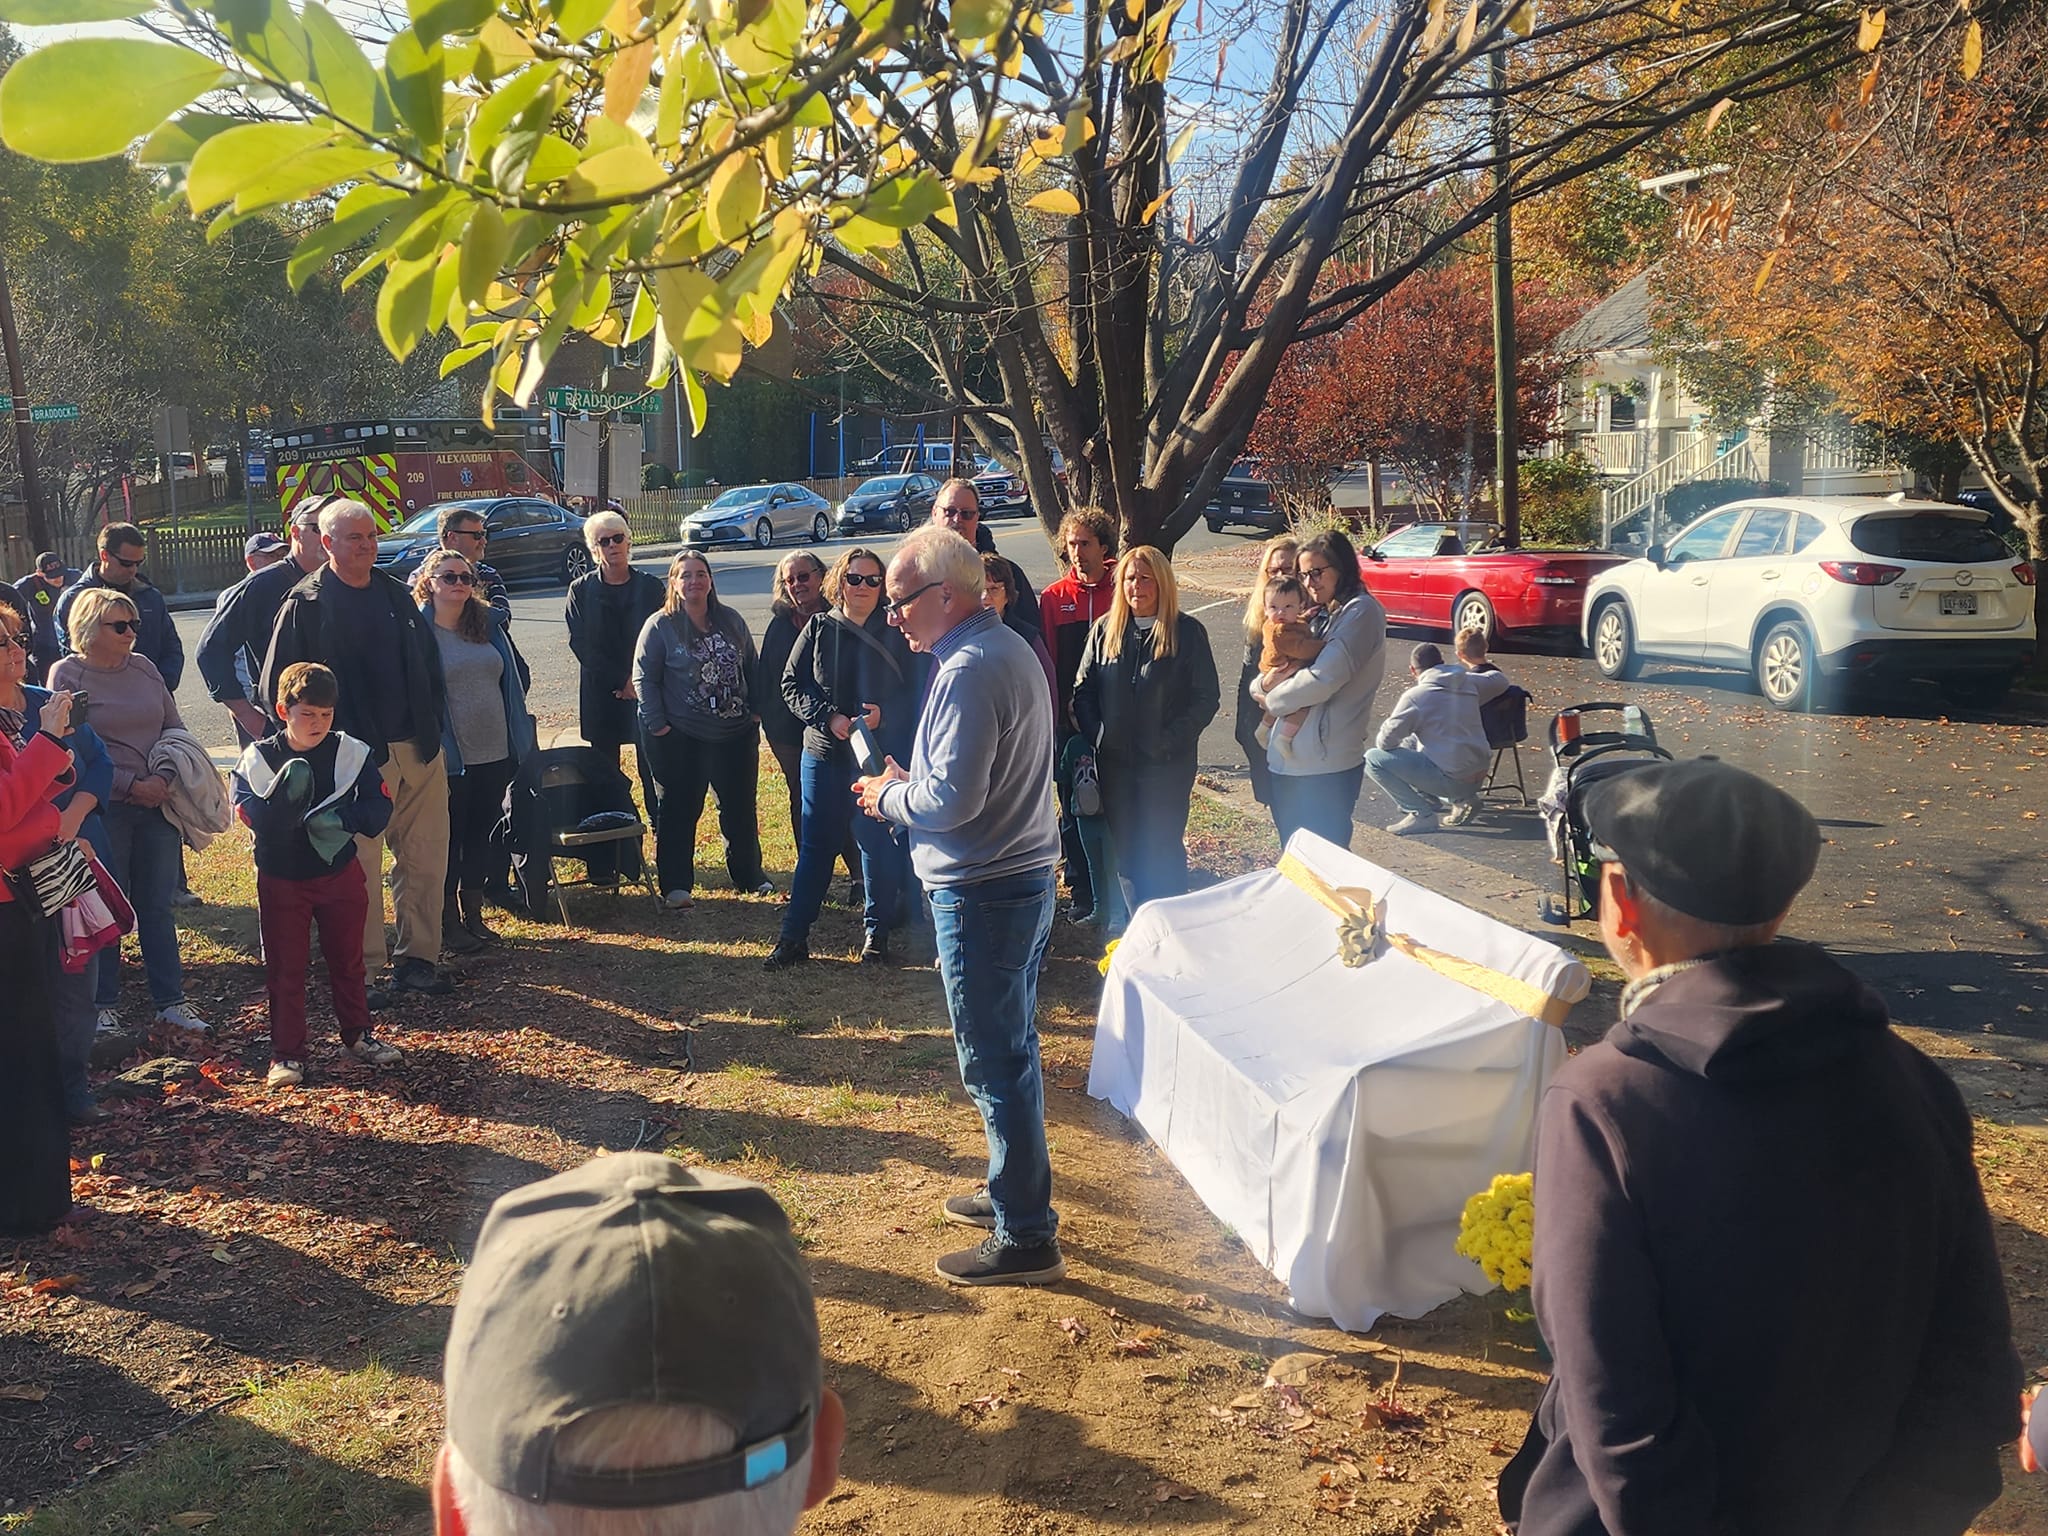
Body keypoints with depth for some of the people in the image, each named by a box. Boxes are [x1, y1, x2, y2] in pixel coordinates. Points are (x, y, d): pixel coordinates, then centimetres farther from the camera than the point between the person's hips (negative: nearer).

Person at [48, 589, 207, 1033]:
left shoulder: (143, 667, 9)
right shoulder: (67, 675, -4)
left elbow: (175, 727, 12)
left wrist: (164, 778, -4)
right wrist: (132, 786, -14)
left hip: (158, 804, 4)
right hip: (104, 809, -4)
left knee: (157, 906, 9)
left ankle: (171, 1000, 15)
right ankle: (104, 1006, 15)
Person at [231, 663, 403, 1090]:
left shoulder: (352, 753, -5)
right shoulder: (258, 758, -10)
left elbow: (379, 805, -9)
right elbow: (250, 814, -20)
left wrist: (342, 820, -25)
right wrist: (283, 796, -38)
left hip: (340, 874, 2)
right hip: (281, 879, -1)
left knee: (347, 960, 13)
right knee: (285, 968, 5)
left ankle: (358, 1034, 28)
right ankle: (286, 1052, 13)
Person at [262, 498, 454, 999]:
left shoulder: (397, 595, 13)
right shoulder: (306, 605, -4)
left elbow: (429, 662, 20)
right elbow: (278, 684, -5)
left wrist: (432, 725, 11)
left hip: (420, 751, 6)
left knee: (427, 859, 9)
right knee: (360, 868, 0)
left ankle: (417, 958, 21)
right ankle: (364, 969, 11)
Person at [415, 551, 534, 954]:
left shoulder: (488, 626, 11)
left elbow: (514, 679, 17)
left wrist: (518, 742, 14)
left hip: (494, 754, 6)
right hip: (449, 758, -5)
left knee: (483, 838, 13)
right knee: (449, 841, 4)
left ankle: (474, 916, 26)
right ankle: (448, 924, 16)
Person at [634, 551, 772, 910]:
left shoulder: (731, 621, 7)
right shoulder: (660, 626, -6)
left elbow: (752, 668, 13)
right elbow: (644, 679, -6)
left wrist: (756, 710, 5)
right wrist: (658, 725, -11)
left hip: (737, 734, 4)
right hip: (682, 739, -4)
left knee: (740, 807, 13)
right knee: (679, 812, 2)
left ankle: (748, 874, 28)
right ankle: (675, 886, 10)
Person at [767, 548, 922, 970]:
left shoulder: (895, 633, -1)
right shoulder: (819, 628, 2)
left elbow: (915, 693, -1)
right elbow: (791, 685, 1)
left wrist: (883, 714, -19)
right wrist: (828, 717, -13)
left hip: (881, 756, -1)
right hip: (824, 753, 1)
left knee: (879, 845, 5)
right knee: (815, 844, 6)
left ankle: (876, 932, 19)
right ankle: (793, 936, 12)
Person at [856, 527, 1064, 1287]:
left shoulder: (969, 670, -20)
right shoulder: (1008, 648, 12)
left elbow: (952, 800, -25)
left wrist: (889, 798, -7)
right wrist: (909, 783, 8)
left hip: (983, 891, -10)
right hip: (1026, 875, 10)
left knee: (995, 1062, -2)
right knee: (1013, 1051, 20)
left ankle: (1025, 1238, 7)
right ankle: (1015, 1191, 34)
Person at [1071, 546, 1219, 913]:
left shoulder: (1188, 631, -4)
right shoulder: (1104, 630, 6)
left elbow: (1207, 697, -5)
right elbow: (1084, 691, 8)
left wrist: (1172, 739, -14)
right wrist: (1096, 735, -6)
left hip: (1167, 762, -4)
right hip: (1114, 761, 4)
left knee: (1163, 849, 1)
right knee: (1125, 850, 11)